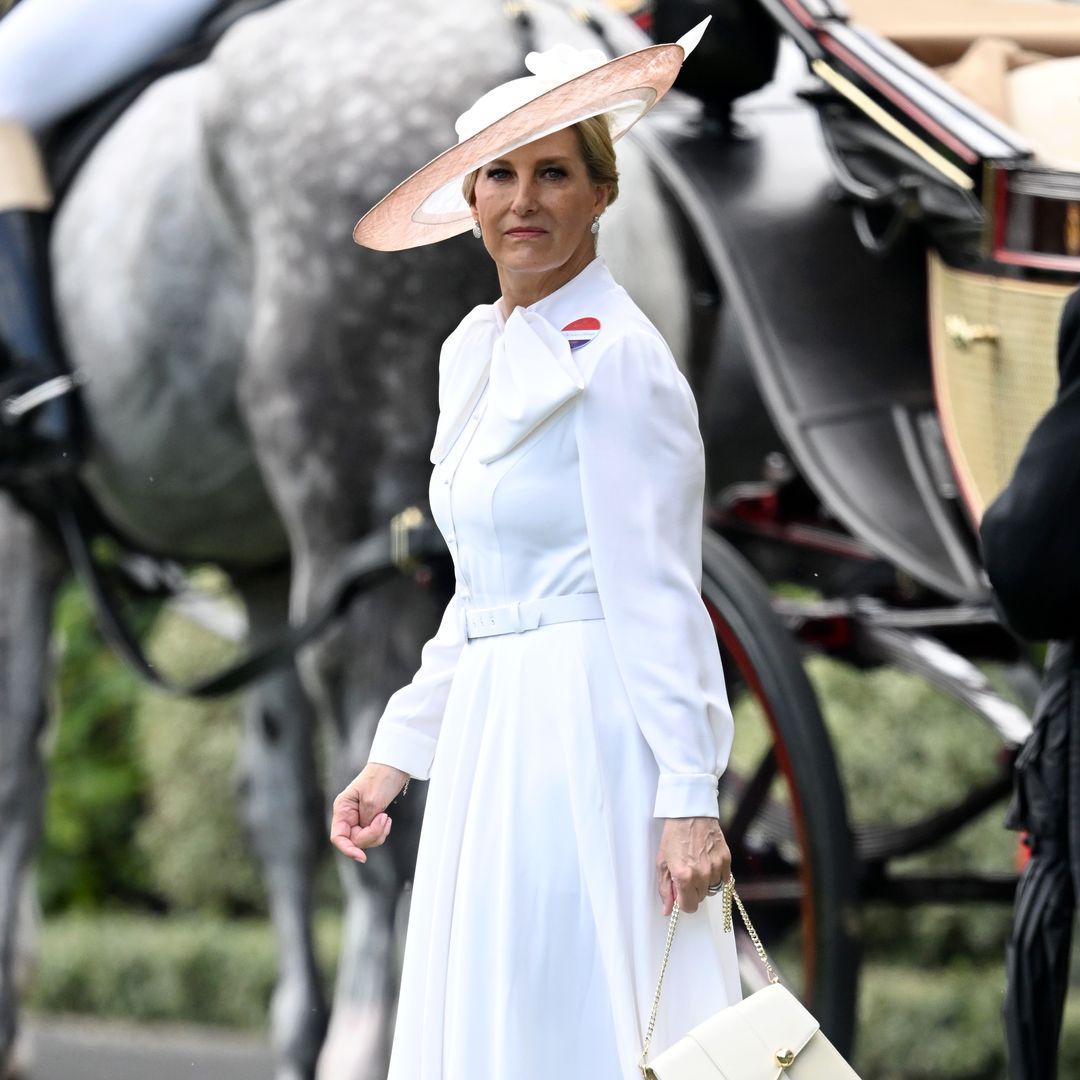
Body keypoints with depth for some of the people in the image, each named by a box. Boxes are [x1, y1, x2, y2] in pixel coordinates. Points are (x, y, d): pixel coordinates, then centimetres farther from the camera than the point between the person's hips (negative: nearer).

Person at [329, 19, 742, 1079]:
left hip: (589, 741, -9)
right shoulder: (474, 351, 15)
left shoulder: (616, 357, -11)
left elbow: (657, 595, -15)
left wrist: (688, 798, -20)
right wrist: (395, 755, 18)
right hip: (489, 745, 9)